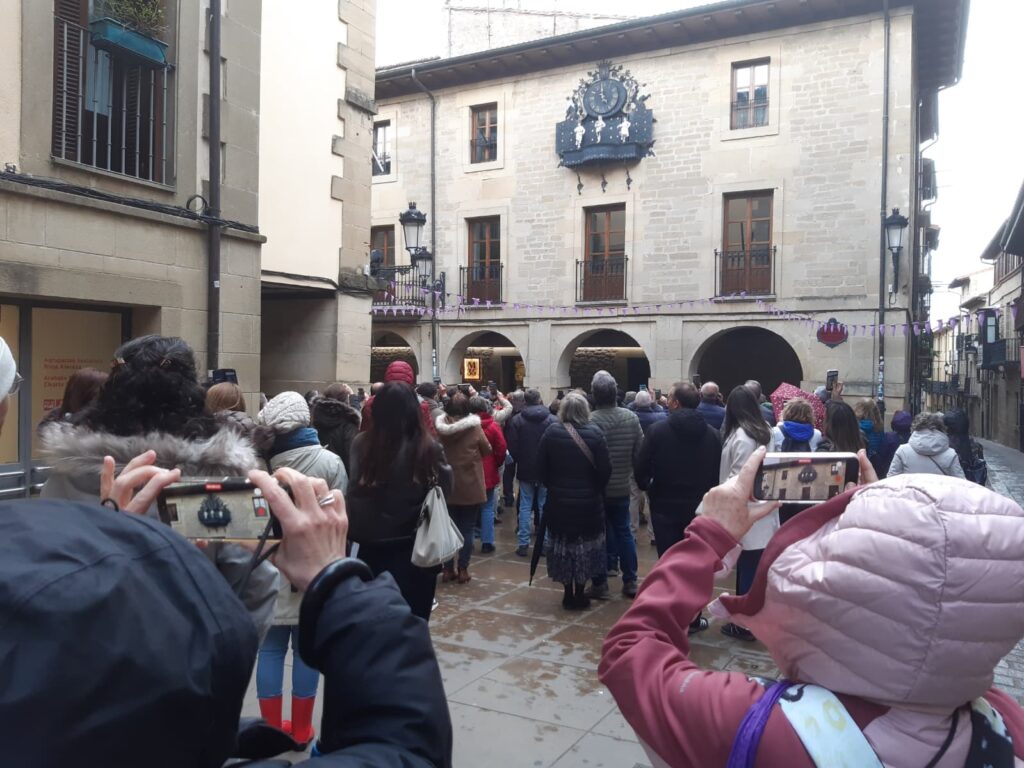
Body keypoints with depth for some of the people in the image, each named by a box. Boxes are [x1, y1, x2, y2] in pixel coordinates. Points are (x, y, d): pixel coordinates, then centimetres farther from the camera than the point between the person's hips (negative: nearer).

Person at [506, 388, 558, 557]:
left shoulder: (517, 420, -7)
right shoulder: (552, 420, -7)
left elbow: (512, 446, -8)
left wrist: (520, 460, 9)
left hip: (525, 469, 0)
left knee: (525, 506, 8)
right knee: (544, 507, 9)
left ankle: (523, 544, 6)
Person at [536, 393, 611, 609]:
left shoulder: (551, 433, -8)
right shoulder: (595, 433, -9)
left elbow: (541, 468, -5)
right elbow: (605, 469, -9)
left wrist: (553, 487, 10)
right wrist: (596, 490, 7)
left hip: (559, 502, 0)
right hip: (589, 502, 0)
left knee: (562, 544, 13)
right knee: (586, 545, 14)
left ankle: (568, 594, 19)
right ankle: (580, 594, 18)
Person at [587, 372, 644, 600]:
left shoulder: (590, 420, -19)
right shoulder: (631, 418, -4)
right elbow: (640, 452, -1)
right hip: (622, 487, 4)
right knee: (624, 532, 16)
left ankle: (600, 583, 11)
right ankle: (630, 581, 21)